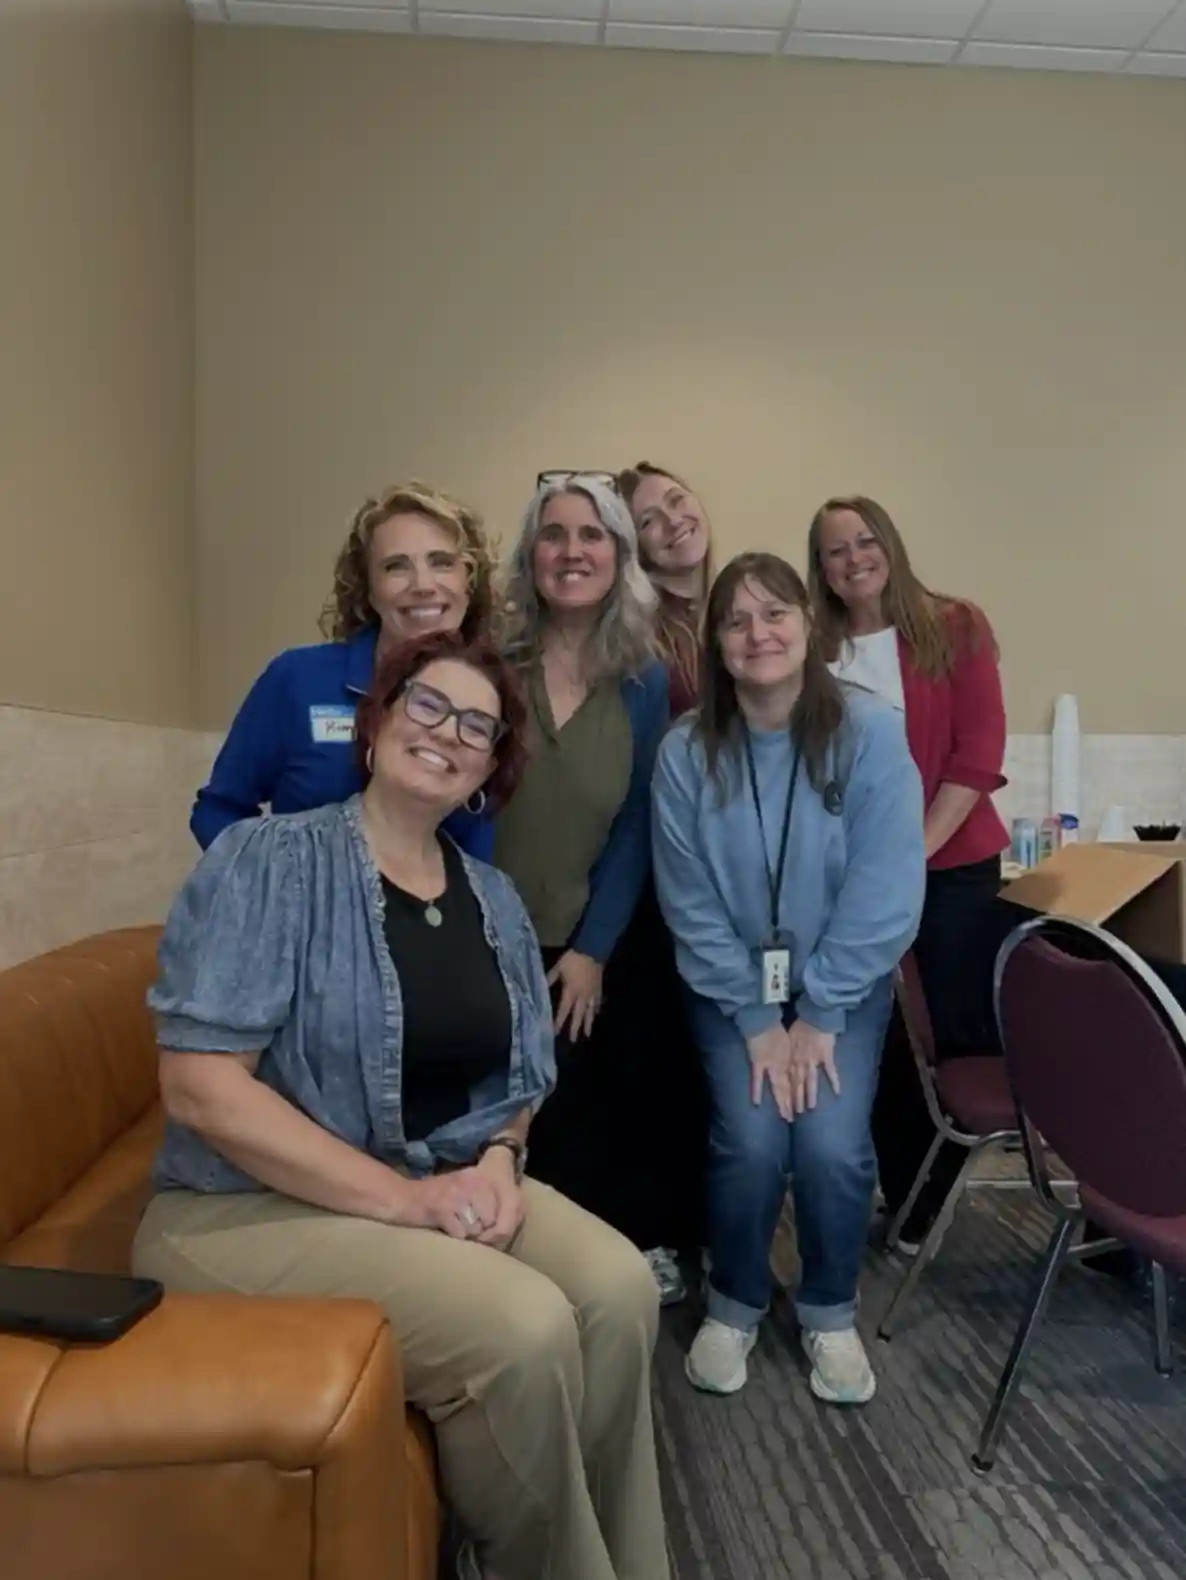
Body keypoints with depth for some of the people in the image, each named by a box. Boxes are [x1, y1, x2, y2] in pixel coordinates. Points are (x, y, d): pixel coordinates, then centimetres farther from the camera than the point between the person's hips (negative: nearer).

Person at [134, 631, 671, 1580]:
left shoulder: (494, 900, 7)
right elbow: (202, 1086, -20)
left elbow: (518, 1080, 13)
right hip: (254, 1206, -6)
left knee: (618, 1288, -18)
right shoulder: (269, 860, -13)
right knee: (523, 1328, -25)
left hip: (448, 1183, 6)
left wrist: (496, 1162, -11)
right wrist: (401, 1196, -23)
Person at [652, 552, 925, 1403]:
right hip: (733, 988, 1)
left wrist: (820, 1014, -14)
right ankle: (735, 1302, 16)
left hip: (845, 984, 0)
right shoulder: (686, 752, -12)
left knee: (833, 1146, -16)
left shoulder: (869, 731, -16)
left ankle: (831, 1311, 16)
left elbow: (887, 892, -15)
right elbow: (691, 906, -8)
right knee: (751, 1142, -16)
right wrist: (757, 1019, -11)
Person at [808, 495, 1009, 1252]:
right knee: (878, 1044, 8)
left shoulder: (955, 627, 0)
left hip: (953, 866, -1)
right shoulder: (814, 650, 3)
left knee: (958, 1036, 3)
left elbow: (979, 752, -6)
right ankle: (908, 1208, 26)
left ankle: (931, 1205, 24)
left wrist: (917, 847, -13)